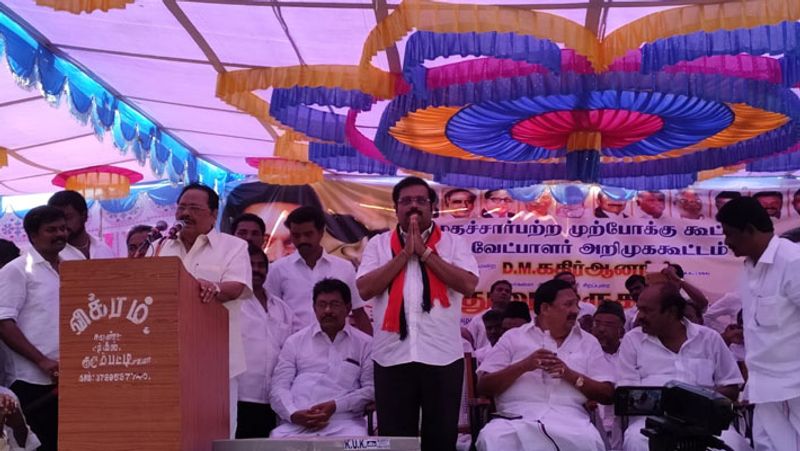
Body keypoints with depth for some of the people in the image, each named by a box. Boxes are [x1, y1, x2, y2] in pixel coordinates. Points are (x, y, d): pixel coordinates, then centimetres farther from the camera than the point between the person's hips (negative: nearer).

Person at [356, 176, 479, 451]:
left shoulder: (454, 243, 7)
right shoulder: (378, 244, 9)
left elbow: (468, 284, -9)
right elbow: (365, 289, -4)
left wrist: (424, 252, -7)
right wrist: (405, 254, -6)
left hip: (442, 356, 0)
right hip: (392, 356, 1)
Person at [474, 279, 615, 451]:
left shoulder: (588, 342, 19)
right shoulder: (513, 337, 13)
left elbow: (607, 394, 11)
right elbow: (483, 386, 5)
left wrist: (570, 375, -5)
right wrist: (523, 366, -9)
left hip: (568, 420, 2)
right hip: (518, 418, -1)